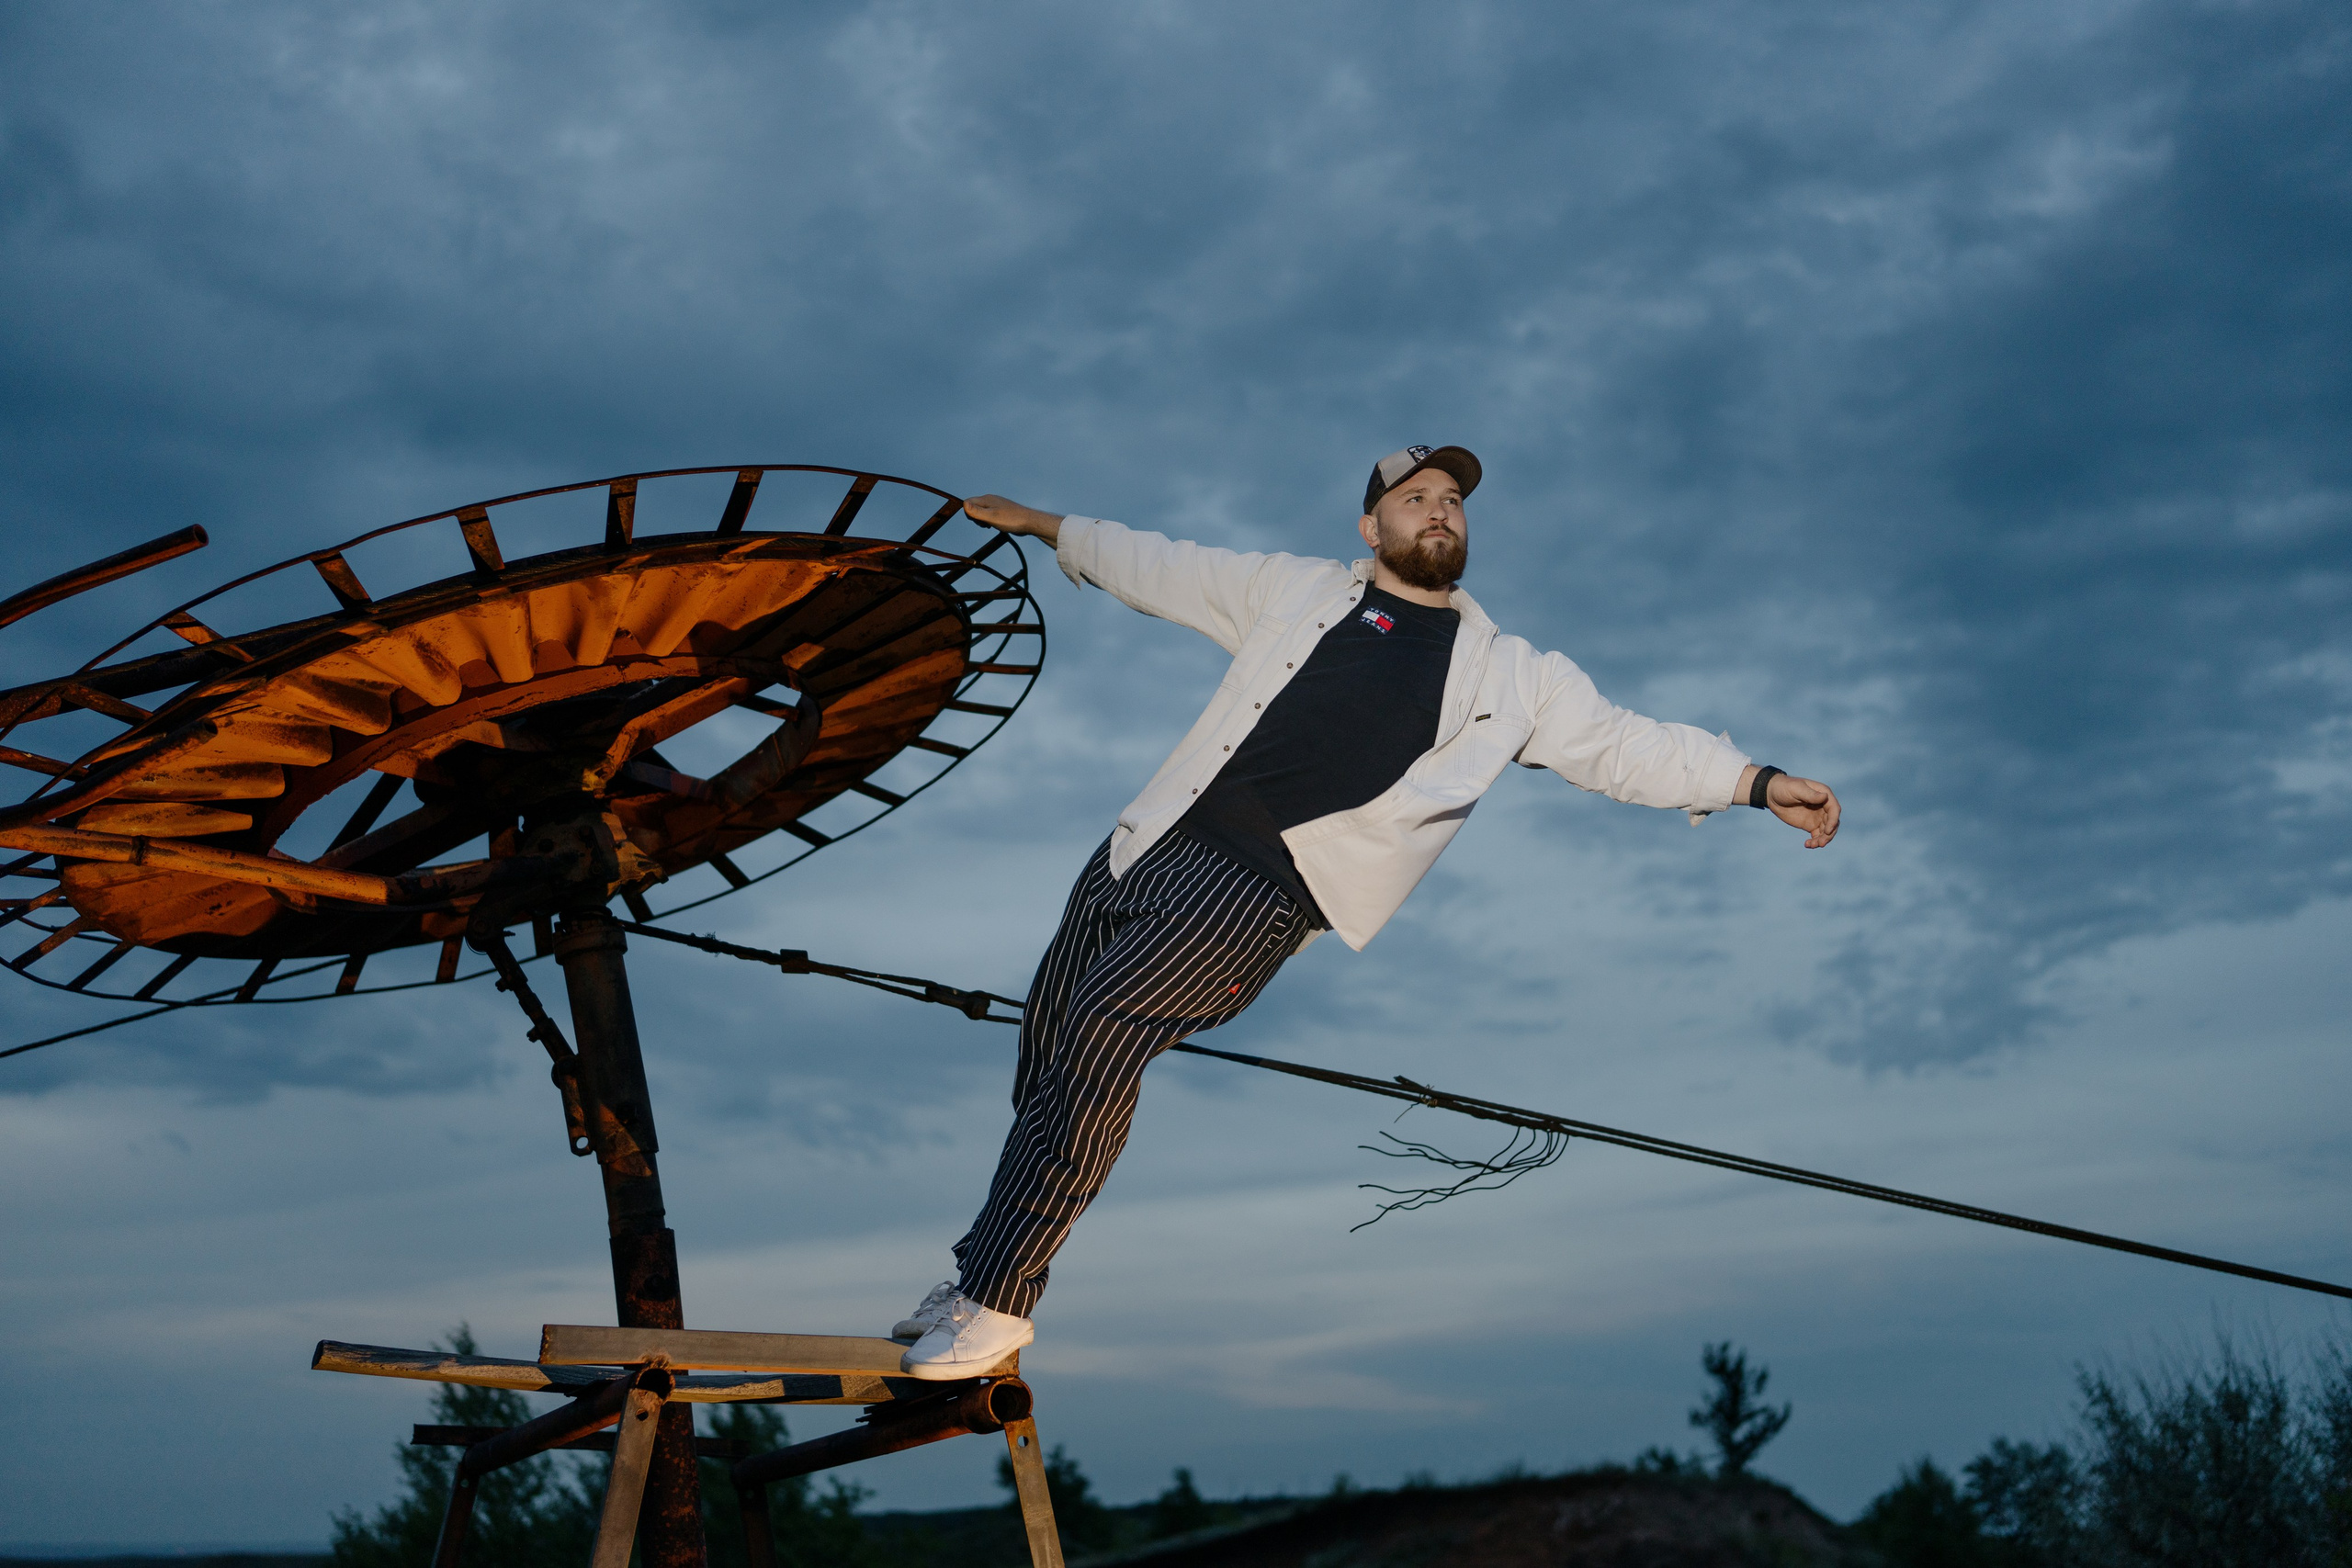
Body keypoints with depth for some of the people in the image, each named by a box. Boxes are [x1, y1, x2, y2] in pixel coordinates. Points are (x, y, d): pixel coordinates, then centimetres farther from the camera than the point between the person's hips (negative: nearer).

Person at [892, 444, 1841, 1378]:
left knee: (1105, 1022, -23)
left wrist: (1760, 783, 0)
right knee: (1048, 1047, 3)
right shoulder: (1296, 588, 18)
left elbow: (1621, 745, 9)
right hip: (1153, 845, 4)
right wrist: (1044, 524, 32)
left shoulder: (1509, 674, 13)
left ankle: (994, 1303, -16)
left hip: (1262, 885, -4)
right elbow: (1159, 569, 27)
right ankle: (983, 1273, 20)